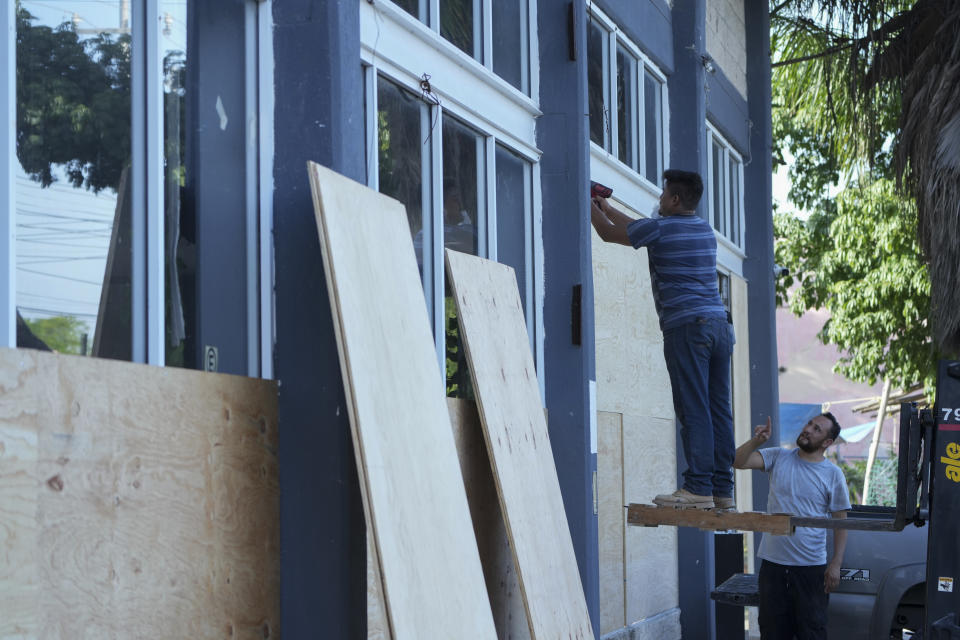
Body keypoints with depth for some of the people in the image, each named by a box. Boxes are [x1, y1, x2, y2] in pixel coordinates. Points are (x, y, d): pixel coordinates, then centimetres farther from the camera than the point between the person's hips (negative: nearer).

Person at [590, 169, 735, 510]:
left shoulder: (660, 228, -3)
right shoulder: (705, 228, 20)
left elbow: (609, 233, 12)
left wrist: (591, 207, 30)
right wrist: (607, 207, 40)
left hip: (687, 326, -8)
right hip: (719, 323, 8)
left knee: (693, 409, -10)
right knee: (718, 409, 4)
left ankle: (699, 487, -13)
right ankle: (722, 488, 4)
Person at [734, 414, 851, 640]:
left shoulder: (833, 474, -1)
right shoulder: (778, 457, 4)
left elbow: (841, 522, 0)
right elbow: (738, 462, -8)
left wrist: (836, 564, -7)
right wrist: (756, 441, -25)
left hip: (811, 568, -2)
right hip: (773, 564, 2)